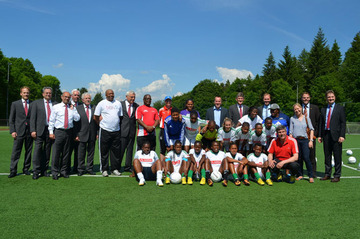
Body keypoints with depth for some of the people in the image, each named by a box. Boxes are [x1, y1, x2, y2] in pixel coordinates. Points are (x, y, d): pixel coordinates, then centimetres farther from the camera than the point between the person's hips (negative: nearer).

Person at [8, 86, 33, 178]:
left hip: (30, 132, 1)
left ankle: (26, 169, 18)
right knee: (16, 152, -2)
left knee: (29, 151, 7)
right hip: (19, 132, -1)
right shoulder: (15, 104, 7)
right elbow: (11, 119, 6)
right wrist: (12, 131, -4)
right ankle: (13, 170, 6)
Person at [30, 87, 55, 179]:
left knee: (47, 151, 6)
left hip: (51, 130, 2)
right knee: (38, 149, -6)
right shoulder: (36, 103, 7)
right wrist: (33, 130, -7)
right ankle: (36, 171, 0)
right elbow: (33, 117, 3)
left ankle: (44, 170, 15)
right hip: (40, 129, -2)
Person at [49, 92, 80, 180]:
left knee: (66, 152, 9)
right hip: (58, 132, -3)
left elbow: (77, 119, 0)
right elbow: (51, 120, 2)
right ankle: (54, 172, 5)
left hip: (69, 132, 3)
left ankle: (63, 171, 19)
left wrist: (72, 109, -3)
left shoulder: (72, 108, 11)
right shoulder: (56, 107, 4)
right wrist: (51, 132, -4)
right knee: (56, 153, -4)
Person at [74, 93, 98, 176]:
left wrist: (98, 133, 3)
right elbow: (75, 122, 0)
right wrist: (76, 134, -5)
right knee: (81, 153, 5)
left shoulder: (94, 108, 7)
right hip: (82, 134, -2)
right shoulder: (78, 108, 2)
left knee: (91, 152, 9)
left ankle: (90, 168, 21)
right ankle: (81, 169, 17)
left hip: (92, 134, 2)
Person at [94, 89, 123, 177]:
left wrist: (117, 124, 11)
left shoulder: (118, 103, 12)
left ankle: (115, 169, 14)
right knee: (104, 151, 1)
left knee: (116, 151, 5)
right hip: (105, 130, -3)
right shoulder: (101, 103, 1)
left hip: (116, 131, 3)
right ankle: (104, 170, 10)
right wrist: (101, 124, 7)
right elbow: (95, 117, 3)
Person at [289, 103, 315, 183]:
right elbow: (291, 131, 8)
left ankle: (311, 176, -1)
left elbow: (311, 129, 8)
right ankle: (300, 175, 16)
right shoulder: (292, 119, 9)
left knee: (306, 158, -10)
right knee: (298, 158, 4)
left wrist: (311, 140, -2)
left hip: (304, 140, -1)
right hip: (296, 140, 1)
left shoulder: (306, 118, 8)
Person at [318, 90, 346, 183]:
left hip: (336, 135, -4)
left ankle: (337, 176, 9)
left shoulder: (340, 108, 3)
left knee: (337, 156, 0)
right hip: (326, 135, 4)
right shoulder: (323, 109, 14)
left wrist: (342, 136, -11)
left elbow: (343, 123, -2)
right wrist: (320, 135, 7)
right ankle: (327, 174, 19)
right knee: (327, 156, 10)